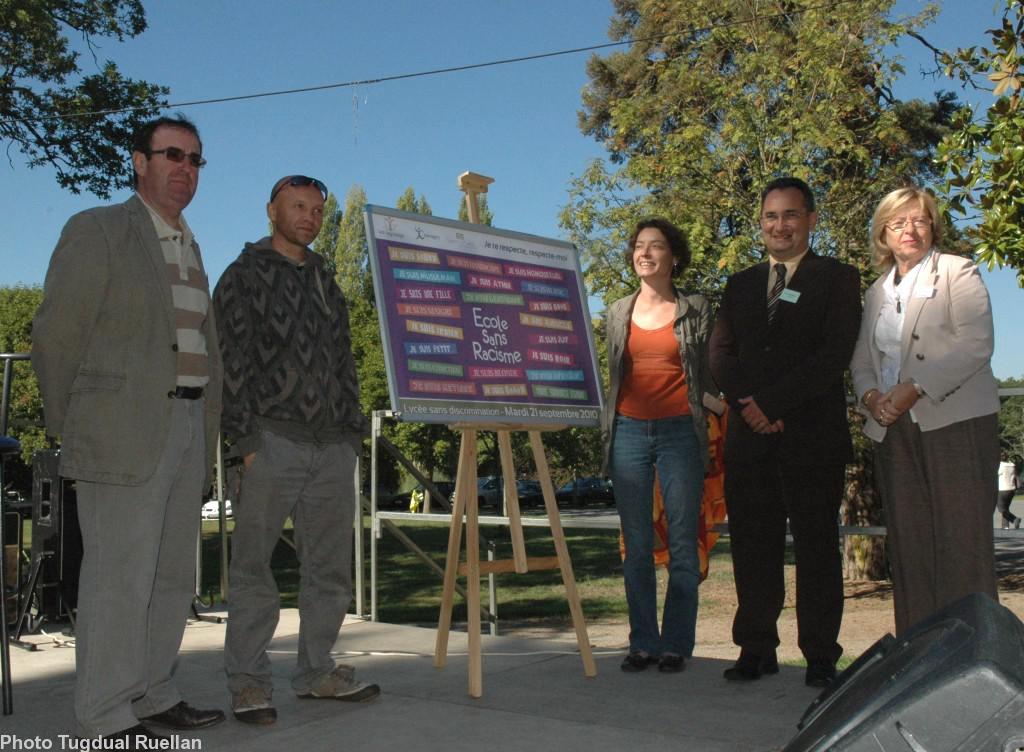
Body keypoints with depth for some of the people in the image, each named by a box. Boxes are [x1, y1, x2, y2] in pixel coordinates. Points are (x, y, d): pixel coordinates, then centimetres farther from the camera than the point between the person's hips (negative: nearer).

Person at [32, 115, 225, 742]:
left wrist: (209, 430, 12)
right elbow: (55, 336, -5)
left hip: (190, 427, 8)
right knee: (120, 573, -5)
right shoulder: (97, 231, -2)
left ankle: (154, 696, 22)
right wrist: (70, 430, -1)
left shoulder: (190, 248, 19)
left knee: (173, 574, 11)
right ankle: (107, 718, 3)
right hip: (125, 431, -7)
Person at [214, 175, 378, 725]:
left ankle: (316, 671, 19)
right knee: (254, 566, -2)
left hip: (333, 446, 6)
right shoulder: (245, 277, 3)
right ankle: (248, 682, 5)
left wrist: (353, 432, 13)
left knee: (330, 568, 9)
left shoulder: (325, 281, 21)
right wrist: (246, 442, -13)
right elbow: (232, 364, -5)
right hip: (274, 441, -6)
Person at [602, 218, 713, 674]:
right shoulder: (618, 312, 13)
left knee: (682, 543, -1)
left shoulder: (696, 310, 5)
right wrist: (606, 430, 11)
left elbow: (709, 377, 7)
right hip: (629, 431, 3)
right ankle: (642, 642, 14)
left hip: (679, 431, -3)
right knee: (636, 545, 5)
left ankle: (676, 644, 8)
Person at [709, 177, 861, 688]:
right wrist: (749, 406, -8)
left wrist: (771, 402, -12)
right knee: (753, 546, 4)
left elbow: (835, 354, -6)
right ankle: (757, 650, 13)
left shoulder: (838, 279, 6)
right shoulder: (740, 284, 19)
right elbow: (720, 355, 10)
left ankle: (820, 656, 8)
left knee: (816, 547, 0)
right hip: (750, 436, 4)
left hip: (813, 436, -3)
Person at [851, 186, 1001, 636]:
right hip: (893, 429, 5)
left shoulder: (958, 273, 4)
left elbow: (975, 344, -9)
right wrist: (870, 395, -3)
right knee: (907, 541, 2)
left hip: (955, 421, -5)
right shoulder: (877, 292, 21)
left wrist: (916, 389, -16)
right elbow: (862, 358, 19)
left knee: (962, 538, -7)